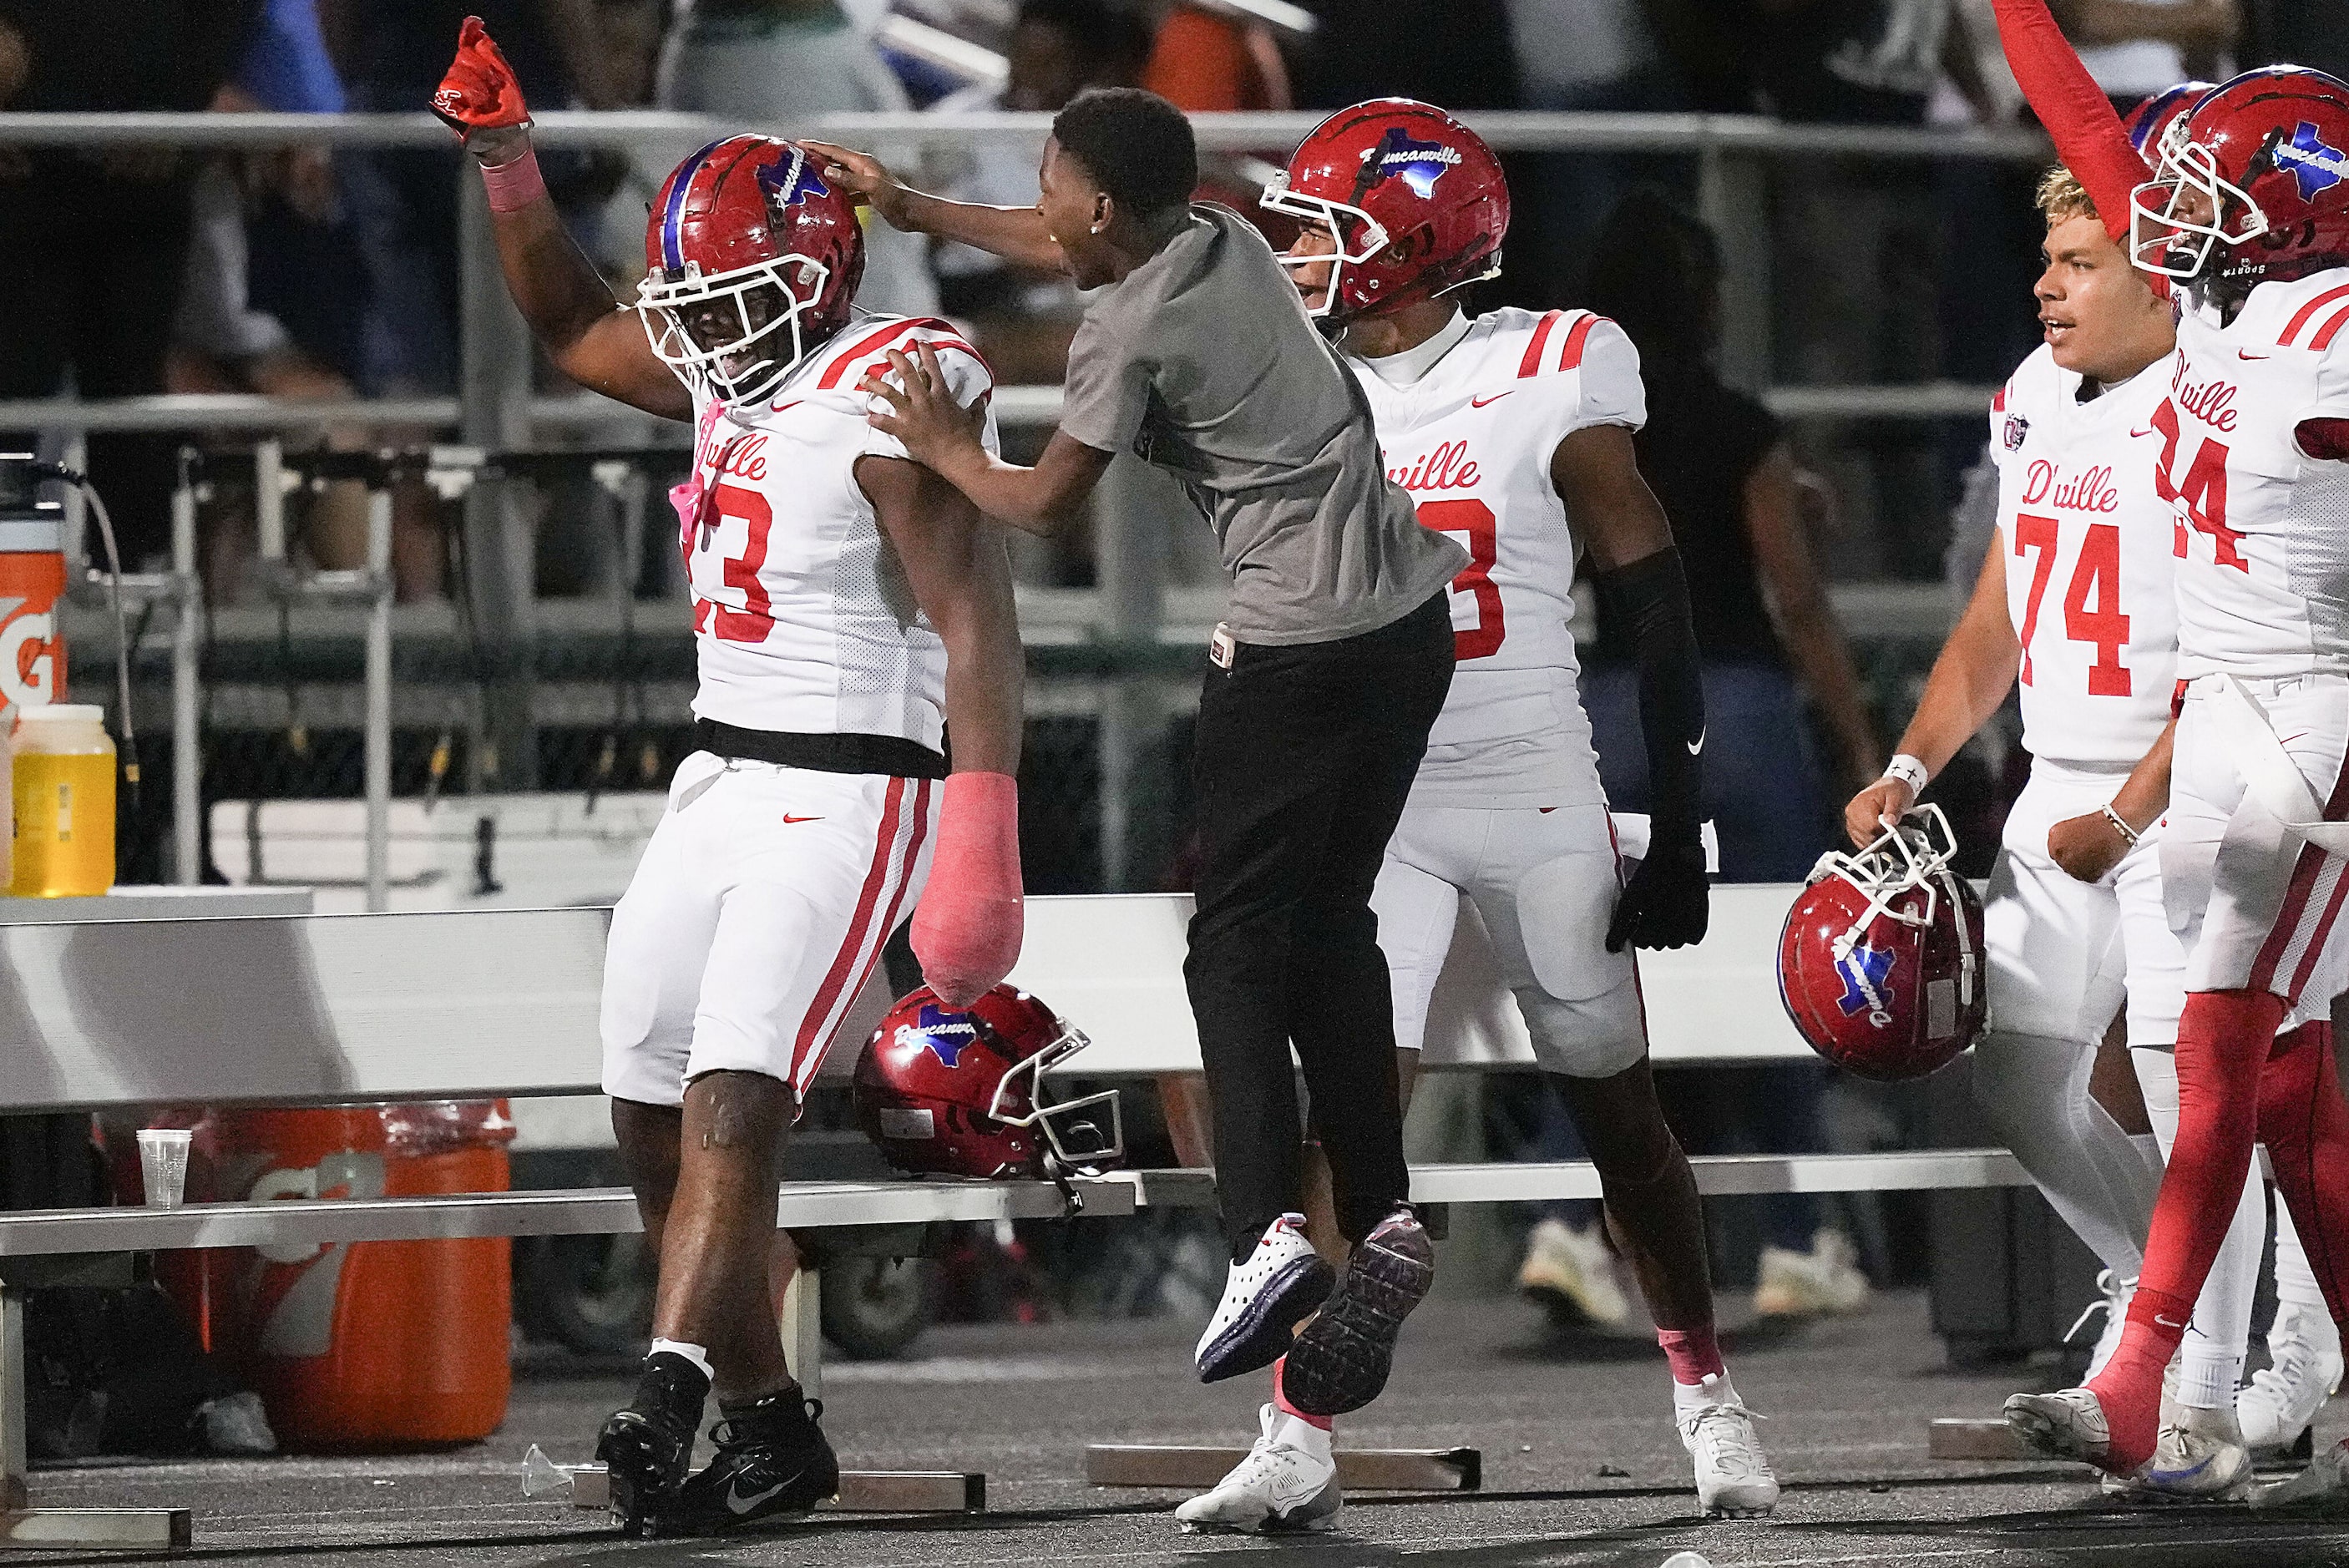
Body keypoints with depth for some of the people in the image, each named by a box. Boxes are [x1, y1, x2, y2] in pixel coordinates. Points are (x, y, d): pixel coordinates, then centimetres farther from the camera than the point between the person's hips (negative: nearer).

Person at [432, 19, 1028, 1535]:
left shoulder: (885, 403, -16)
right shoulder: (732, 372, 10)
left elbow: (978, 626, -21)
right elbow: (577, 328, 29)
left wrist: (983, 854, -27)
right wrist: (508, 162, 15)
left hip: (847, 791, -9)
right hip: (720, 776, 9)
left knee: (735, 1107, -22)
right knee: (660, 1123, 7)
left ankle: (666, 1406, -34)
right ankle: (770, 1426, 16)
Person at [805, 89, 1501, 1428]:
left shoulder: (1129, 334, -11)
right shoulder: (1225, 242, 11)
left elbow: (1047, 505, 1)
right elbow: (1072, 252, 30)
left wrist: (948, 455, 20)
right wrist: (911, 208, 38)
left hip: (1299, 649, -8)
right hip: (1418, 618, 8)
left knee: (1240, 942, -4)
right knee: (1334, 926, 15)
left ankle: (1269, 1234, -19)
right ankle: (1383, 1218, 8)